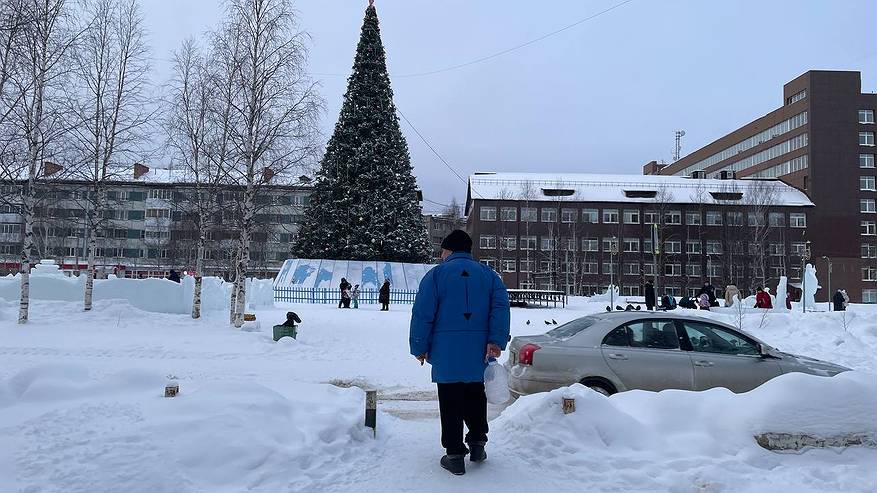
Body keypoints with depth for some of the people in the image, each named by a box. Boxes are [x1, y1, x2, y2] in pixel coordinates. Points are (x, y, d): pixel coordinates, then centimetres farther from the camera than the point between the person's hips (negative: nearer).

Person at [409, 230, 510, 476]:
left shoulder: (436, 274, 0)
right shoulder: (489, 275, 10)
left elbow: (422, 314, -5)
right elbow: (501, 308, -3)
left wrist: (419, 348, 1)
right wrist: (496, 341, -9)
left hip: (446, 354, -3)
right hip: (479, 354, 3)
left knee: (451, 403, 5)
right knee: (476, 397, 21)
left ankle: (455, 454, 9)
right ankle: (477, 443, 24)